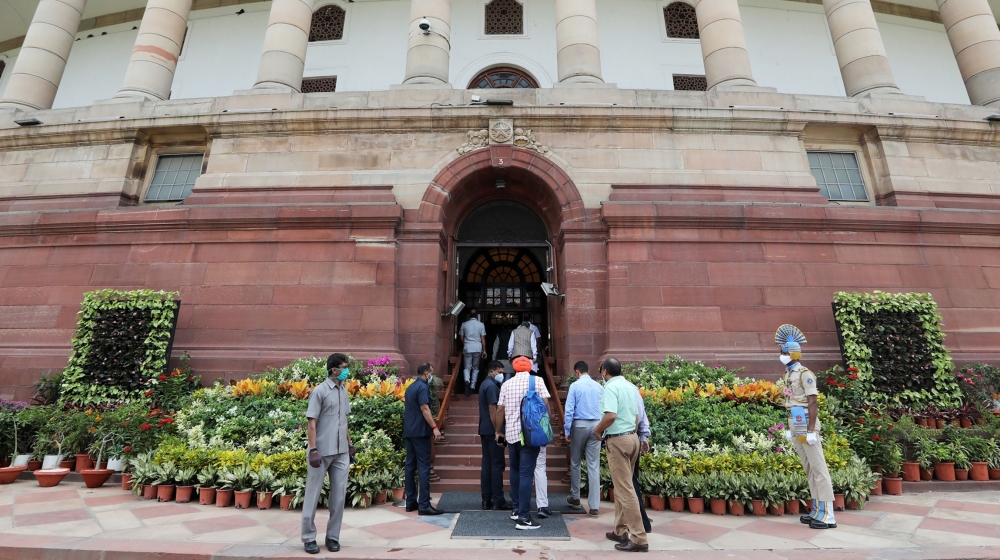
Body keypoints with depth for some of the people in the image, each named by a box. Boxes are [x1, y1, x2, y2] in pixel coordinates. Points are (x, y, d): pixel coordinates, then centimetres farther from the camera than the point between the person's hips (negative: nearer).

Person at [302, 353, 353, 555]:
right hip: (322, 452, -6)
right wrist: (313, 450, -17)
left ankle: (333, 536, 22)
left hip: (341, 452, 6)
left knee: (339, 495, 9)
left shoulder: (344, 390, 8)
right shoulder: (319, 391, -11)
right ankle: (309, 537, 22)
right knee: (313, 495, 8)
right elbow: (311, 423, -12)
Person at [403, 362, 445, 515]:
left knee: (411, 465, 11)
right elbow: (424, 408, -21)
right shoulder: (423, 387, -12)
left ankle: (411, 501, 17)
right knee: (424, 467, -6)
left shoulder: (411, 387, 16)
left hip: (409, 431, 9)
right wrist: (434, 427, -23)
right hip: (420, 431, -9)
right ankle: (424, 505, -4)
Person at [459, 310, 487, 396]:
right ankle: (472, 386, 10)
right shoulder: (481, 325, 2)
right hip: (478, 348, 0)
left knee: (466, 368, 3)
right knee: (475, 368, 12)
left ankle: (467, 381, -25)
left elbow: (461, 338, 7)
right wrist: (484, 350, 6)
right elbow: (483, 338, 0)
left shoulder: (464, 324, 4)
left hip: (467, 348, 0)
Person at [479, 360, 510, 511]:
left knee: (487, 464, 10)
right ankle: (498, 501, 4)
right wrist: (498, 431, -20)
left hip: (485, 430, 10)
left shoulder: (484, 384, 16)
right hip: (492, 431, -10)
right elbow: (492, 409, -20)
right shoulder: (492, 385, -15)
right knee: (497, 465, -2)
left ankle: (487, 500, 15)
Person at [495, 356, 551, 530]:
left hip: (511, 433, 4)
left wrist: (499, 432, 18)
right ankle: (524, 517, -2)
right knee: (526, 473, -2)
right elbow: (546, 406, -7)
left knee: (515, 470, 18)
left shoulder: (506, 384, 6)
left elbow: (500, 410, 7)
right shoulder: (537, 382, -2)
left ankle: (516, 509, 26)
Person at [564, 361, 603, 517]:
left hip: (579, 425, -3)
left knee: (575, 463, 15)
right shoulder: (599, 387, 4)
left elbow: (569, 410, -9)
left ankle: (575, 498, 28)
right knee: (594, 466, 4)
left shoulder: (575, 386, -6)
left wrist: (567, 430, -3)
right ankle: (594, 506, 5)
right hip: (596, 426, 3)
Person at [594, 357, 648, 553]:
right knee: (622, 486, 17)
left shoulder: (611, 388, -16)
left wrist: (597, 430, -12)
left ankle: (638, 538, 3)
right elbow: (637, 416, 15)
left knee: (625, 489, -2)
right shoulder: (632, 387, 10)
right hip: (632, 437, 9)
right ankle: (621, 531, 26)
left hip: (617, 440, -9)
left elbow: (611, 416, -27)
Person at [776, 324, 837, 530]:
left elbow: (813, 403, -17)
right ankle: (817, 511, 23)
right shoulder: (787, 374, 12)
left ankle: (828, 516, 4)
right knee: (809, 470, 14)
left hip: (806, 426, -9)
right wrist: (790, 428, 17)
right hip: (795, 427, 9)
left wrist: (811, 430, -19)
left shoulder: (805, 374, -13)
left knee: (819, 469, -2)